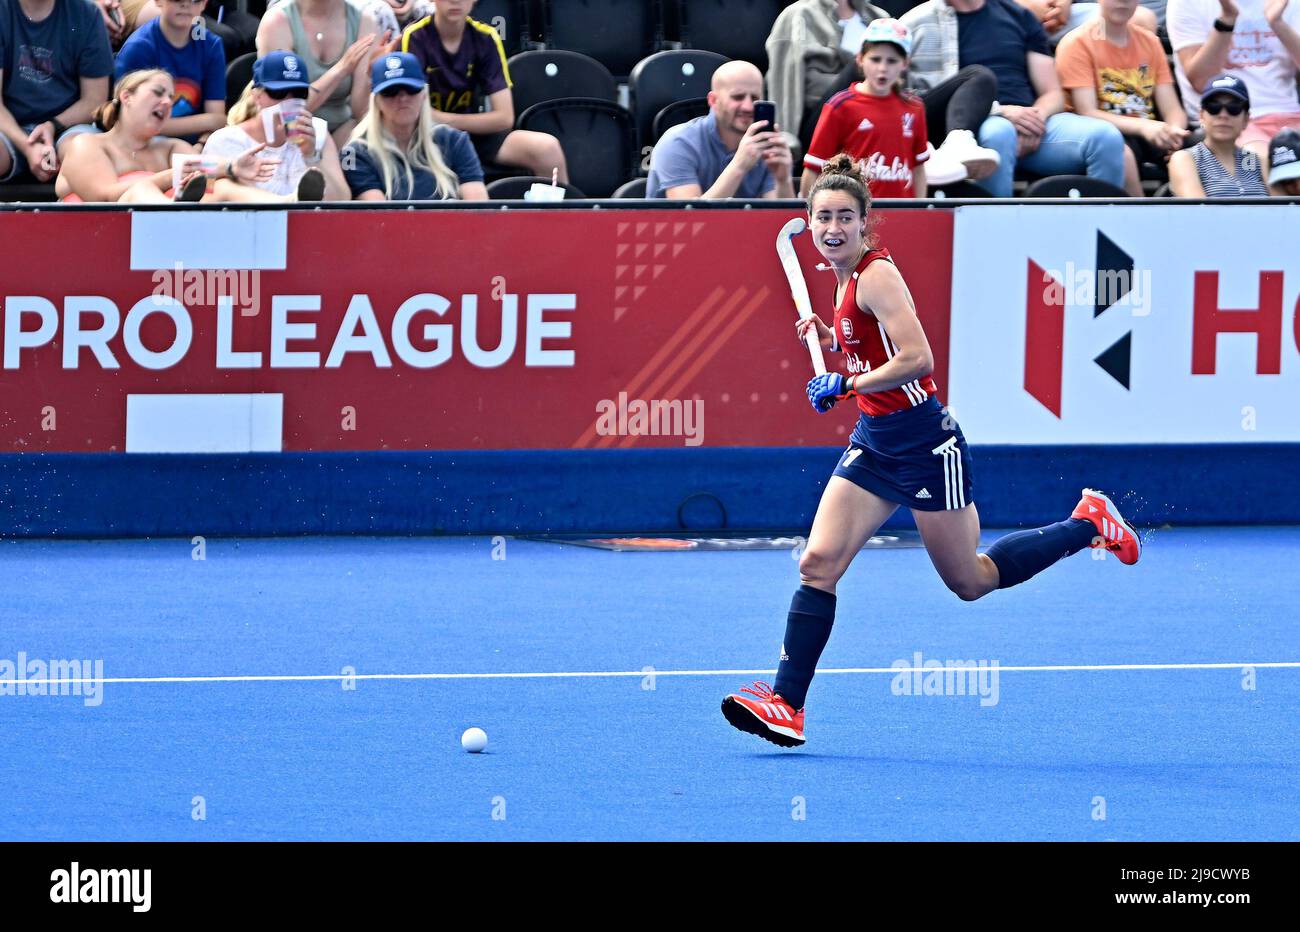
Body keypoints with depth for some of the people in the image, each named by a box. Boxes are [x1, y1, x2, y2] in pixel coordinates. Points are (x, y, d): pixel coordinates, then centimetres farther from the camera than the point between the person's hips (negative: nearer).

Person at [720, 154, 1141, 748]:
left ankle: (1088, 523, 24)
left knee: (970, 581, 6)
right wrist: (830, 338, 9)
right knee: (819, 562, -6)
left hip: (923, 443, -8)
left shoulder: (876, 275, -18)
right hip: (874, 443, 8)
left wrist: (847, 384, -23)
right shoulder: (850, 277, 9)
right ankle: (785, 704, -9)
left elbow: (917, 357, -27)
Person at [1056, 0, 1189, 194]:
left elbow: (1172, 109, 5)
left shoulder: (1150, 42, 12)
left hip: (1148, 133, 5)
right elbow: (1087, 113, -14)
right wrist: (1142, 126, -29)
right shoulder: (1078, 43, -4)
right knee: (1120, 154, -39)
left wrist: (1175, 130, -20)